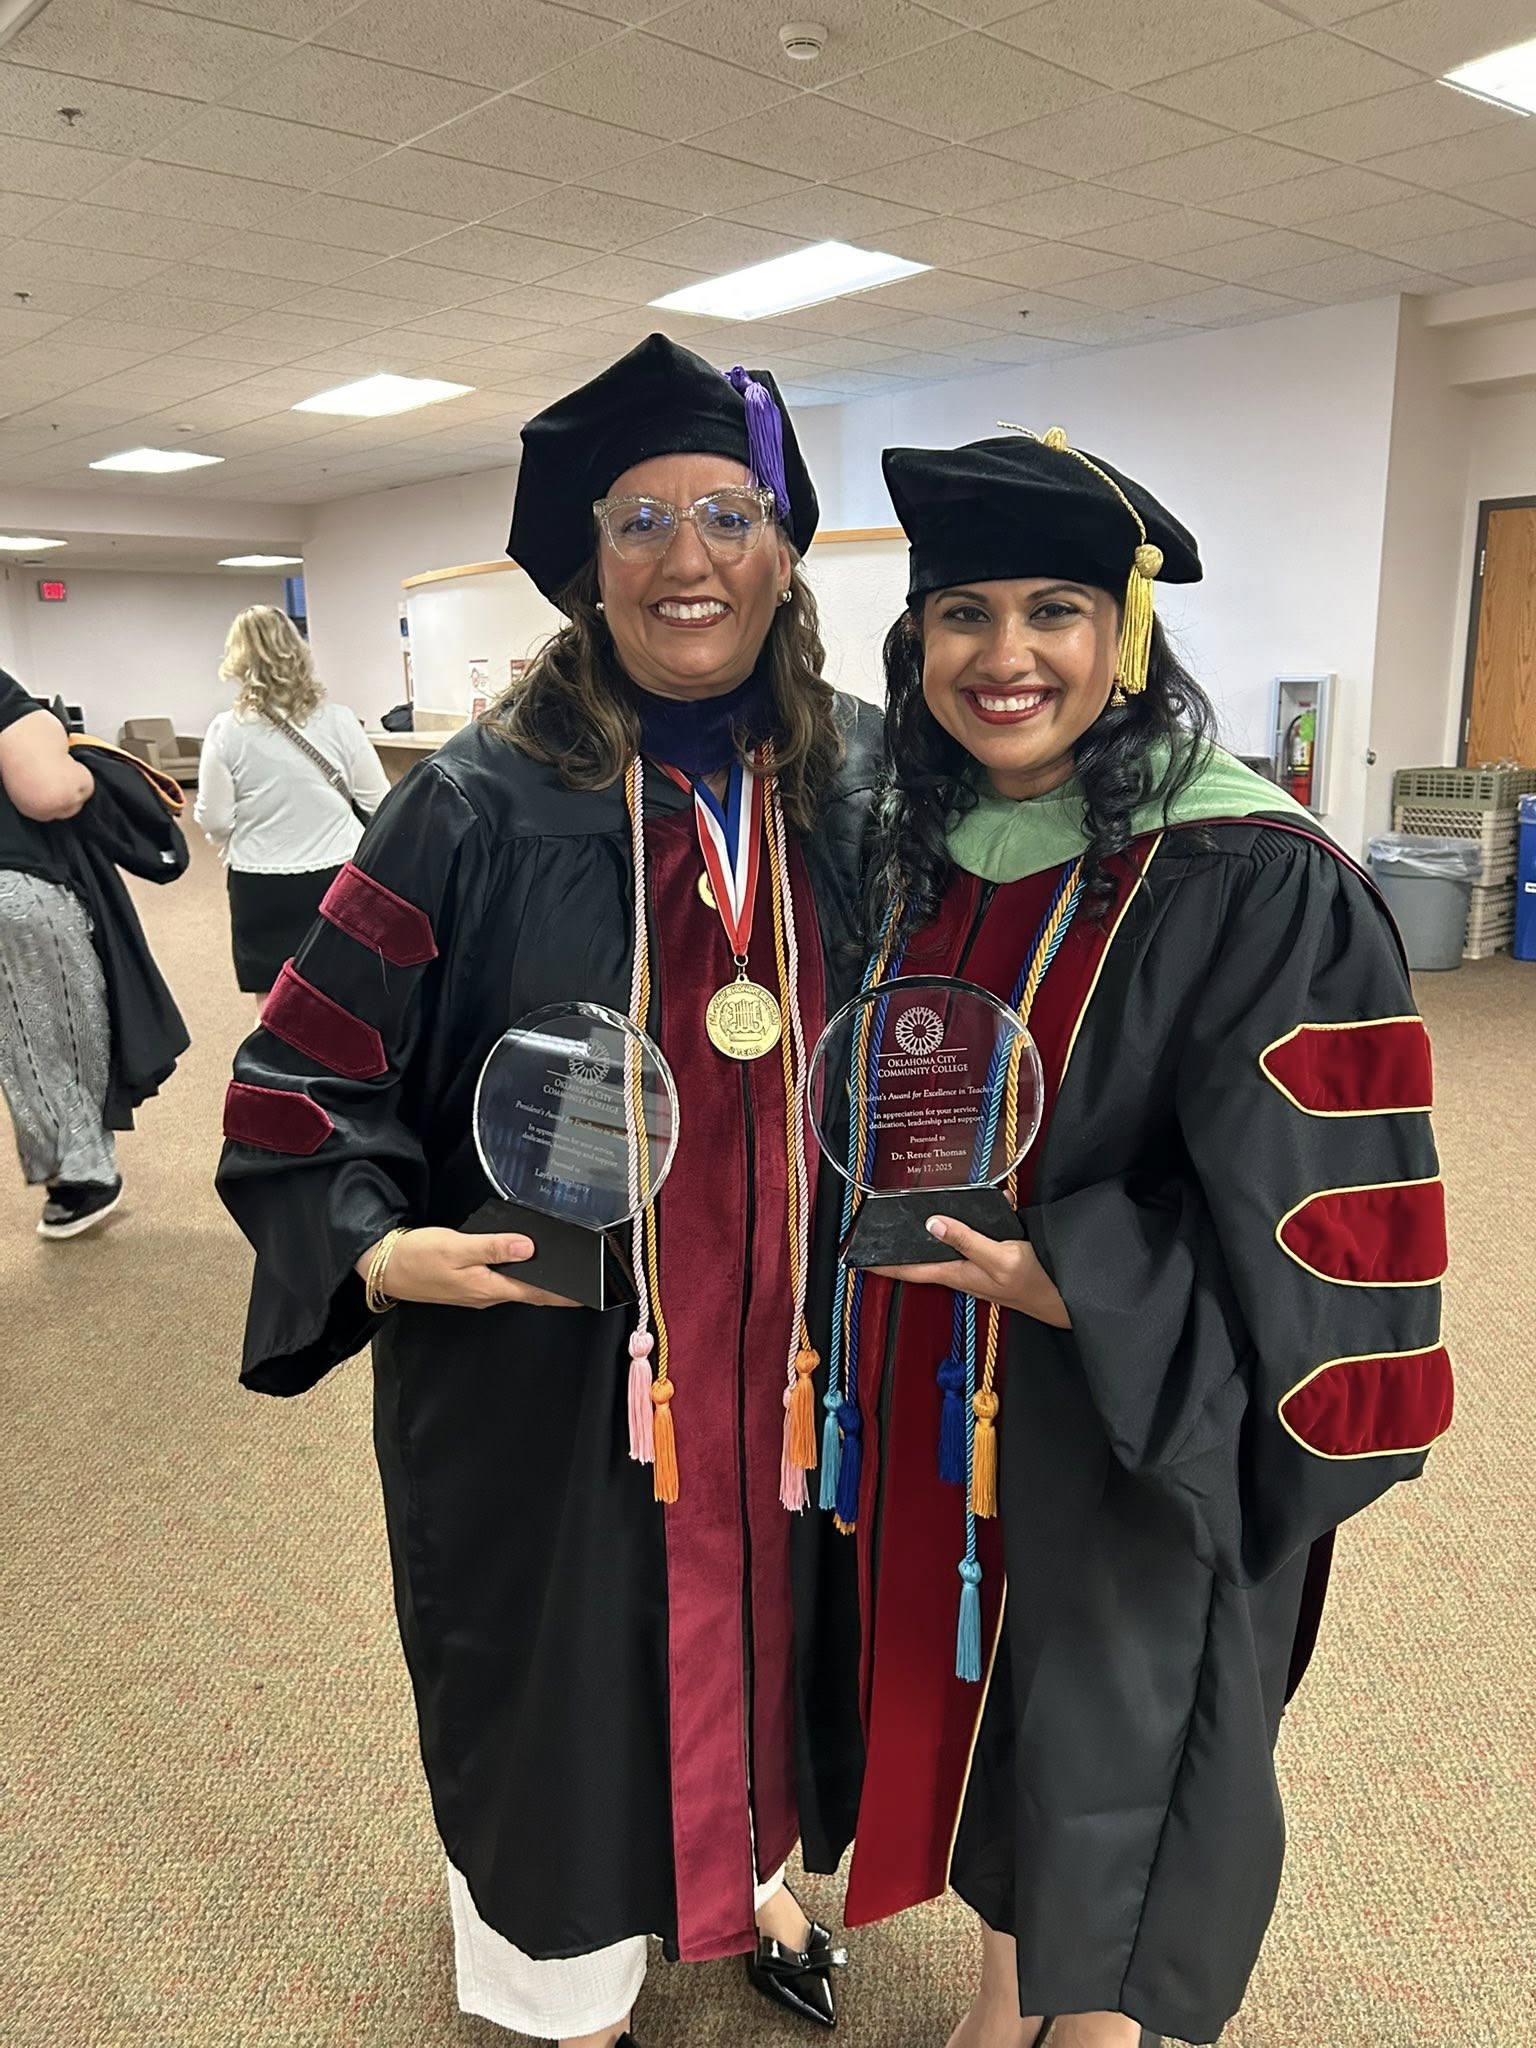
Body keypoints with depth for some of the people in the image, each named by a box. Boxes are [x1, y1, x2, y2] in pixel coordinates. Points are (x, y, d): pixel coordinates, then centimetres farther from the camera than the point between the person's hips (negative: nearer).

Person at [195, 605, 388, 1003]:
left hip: (263, 886, -1)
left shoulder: (226, 731, -9)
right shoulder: (339, 720, -6)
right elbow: (378, 803, -1)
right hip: (341, 876, 2)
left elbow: (214, 820, -5)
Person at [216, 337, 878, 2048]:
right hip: (544, 1375, -3)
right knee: (565, 1677, 17)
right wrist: (380, 1252, -24)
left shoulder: (869, 790, -3)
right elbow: (297, 1086, -10)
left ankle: (749, 1880, 57)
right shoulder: (481, 811, -14)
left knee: (755, 1628, 24)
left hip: (790, 1358, 4)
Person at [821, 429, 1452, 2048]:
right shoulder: (920, 851, 0)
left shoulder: (1257, 884, -20)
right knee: (967, 1689, 22)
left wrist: (1063, 1286, -27)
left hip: (1140, 1437, -5)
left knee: (1113, 1733, 15)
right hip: (935, 1414, 6)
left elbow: (1317, 1215, -19)